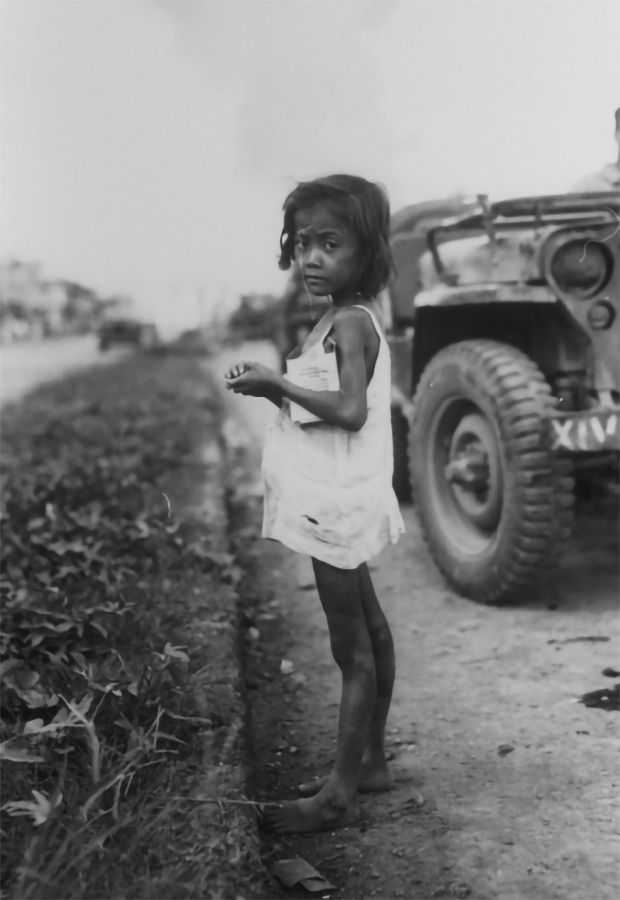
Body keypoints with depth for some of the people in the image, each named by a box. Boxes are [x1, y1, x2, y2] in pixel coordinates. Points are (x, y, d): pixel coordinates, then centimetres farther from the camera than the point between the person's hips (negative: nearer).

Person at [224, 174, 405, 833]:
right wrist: (269, 382, 2)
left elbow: (349, 409, -29)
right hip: (336, 502, 10)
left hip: (336, 503, -10)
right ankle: (370, 760, 32)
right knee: (367, 631, 18)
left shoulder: (350, 322, -17)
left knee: (351, 647, -3)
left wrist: (277, 383, -20)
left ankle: (339, 793, 7)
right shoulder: (338, 319, 12)